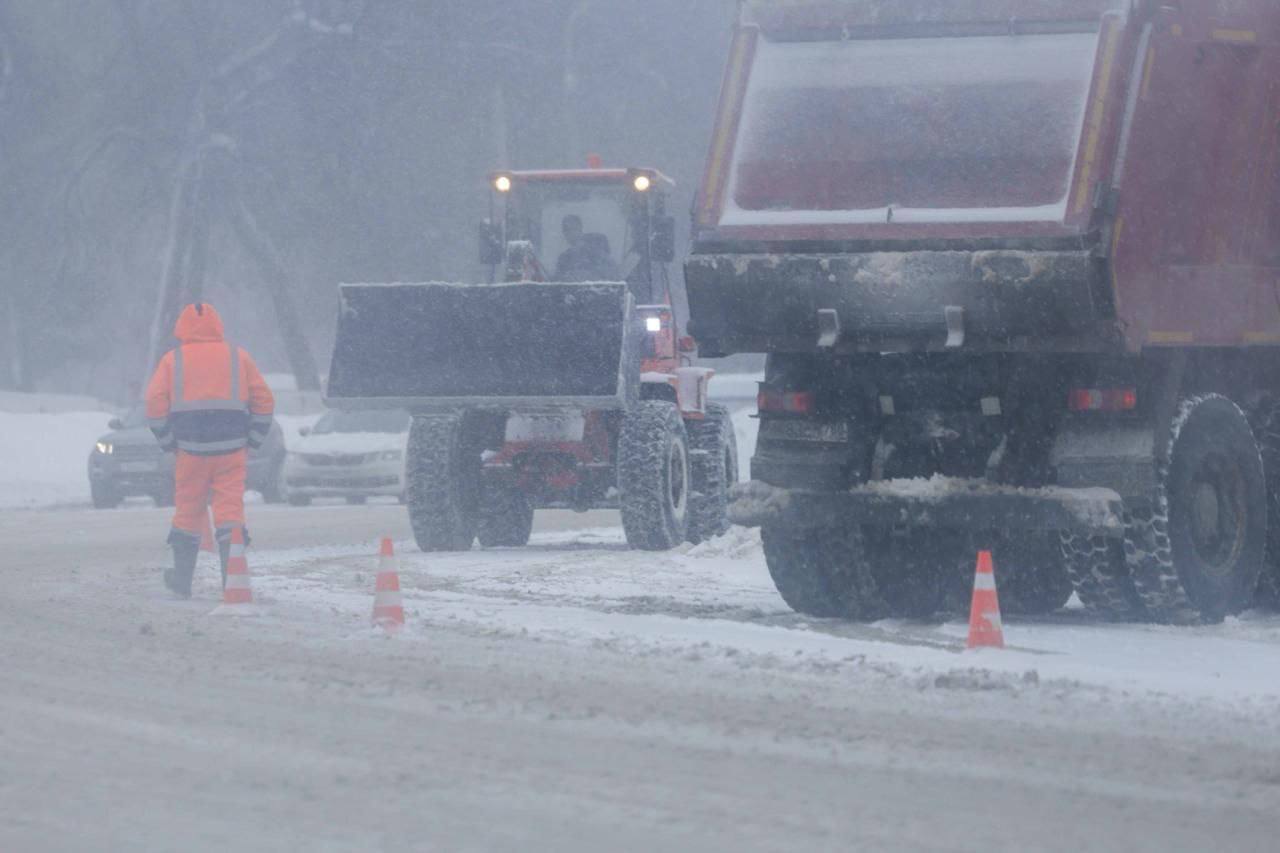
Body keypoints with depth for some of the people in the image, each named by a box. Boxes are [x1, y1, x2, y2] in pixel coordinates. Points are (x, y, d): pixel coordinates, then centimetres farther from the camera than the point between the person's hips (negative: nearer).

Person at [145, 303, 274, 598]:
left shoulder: (172, 360, 5)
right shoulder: (238, 357, 8)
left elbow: (155, 404, -1)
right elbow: (264, 401, 7)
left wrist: (168, 441, 9)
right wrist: (252, 440, 15)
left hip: (191, 450, 0)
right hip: (232, 449, 0)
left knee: (188, 512, 10)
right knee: (230, 510, -2)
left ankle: (182, 579, 20)